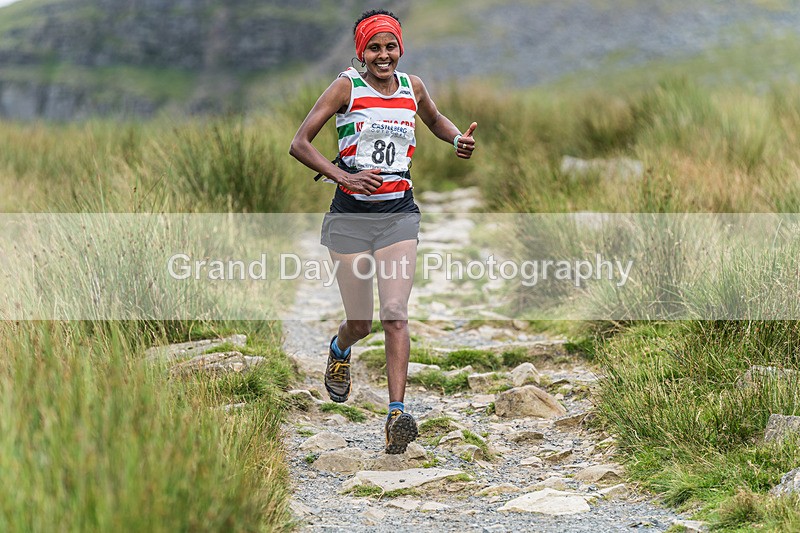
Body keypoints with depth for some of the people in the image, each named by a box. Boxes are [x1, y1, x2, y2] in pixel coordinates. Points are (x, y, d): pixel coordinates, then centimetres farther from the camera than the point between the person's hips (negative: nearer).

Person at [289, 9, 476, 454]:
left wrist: (458, 138, 6)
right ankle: (339, 350, 42)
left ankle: (397, 414, -17)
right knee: (362, 323, 5)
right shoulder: (347, 87, -4)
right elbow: (300, 144, -6)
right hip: (351, 214, -2)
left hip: (399, 214, 2)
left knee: (396, 314, -14)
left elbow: (436, 121, 29)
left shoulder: (413, 87, 6)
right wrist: (342, 176, -19)